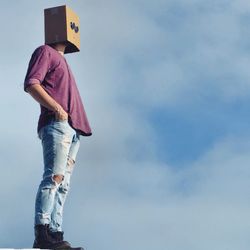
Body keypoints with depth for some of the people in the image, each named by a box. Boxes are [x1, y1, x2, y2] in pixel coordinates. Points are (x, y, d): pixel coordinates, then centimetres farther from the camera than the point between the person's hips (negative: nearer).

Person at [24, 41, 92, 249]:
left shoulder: (61, 59, 31)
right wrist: (57, 109, -16)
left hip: (73, 127, 9)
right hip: (56, 123, -9)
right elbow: (31, 84, -8)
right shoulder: (45, 51, 6)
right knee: (54, 177, -19)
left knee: (63, 185, 0)